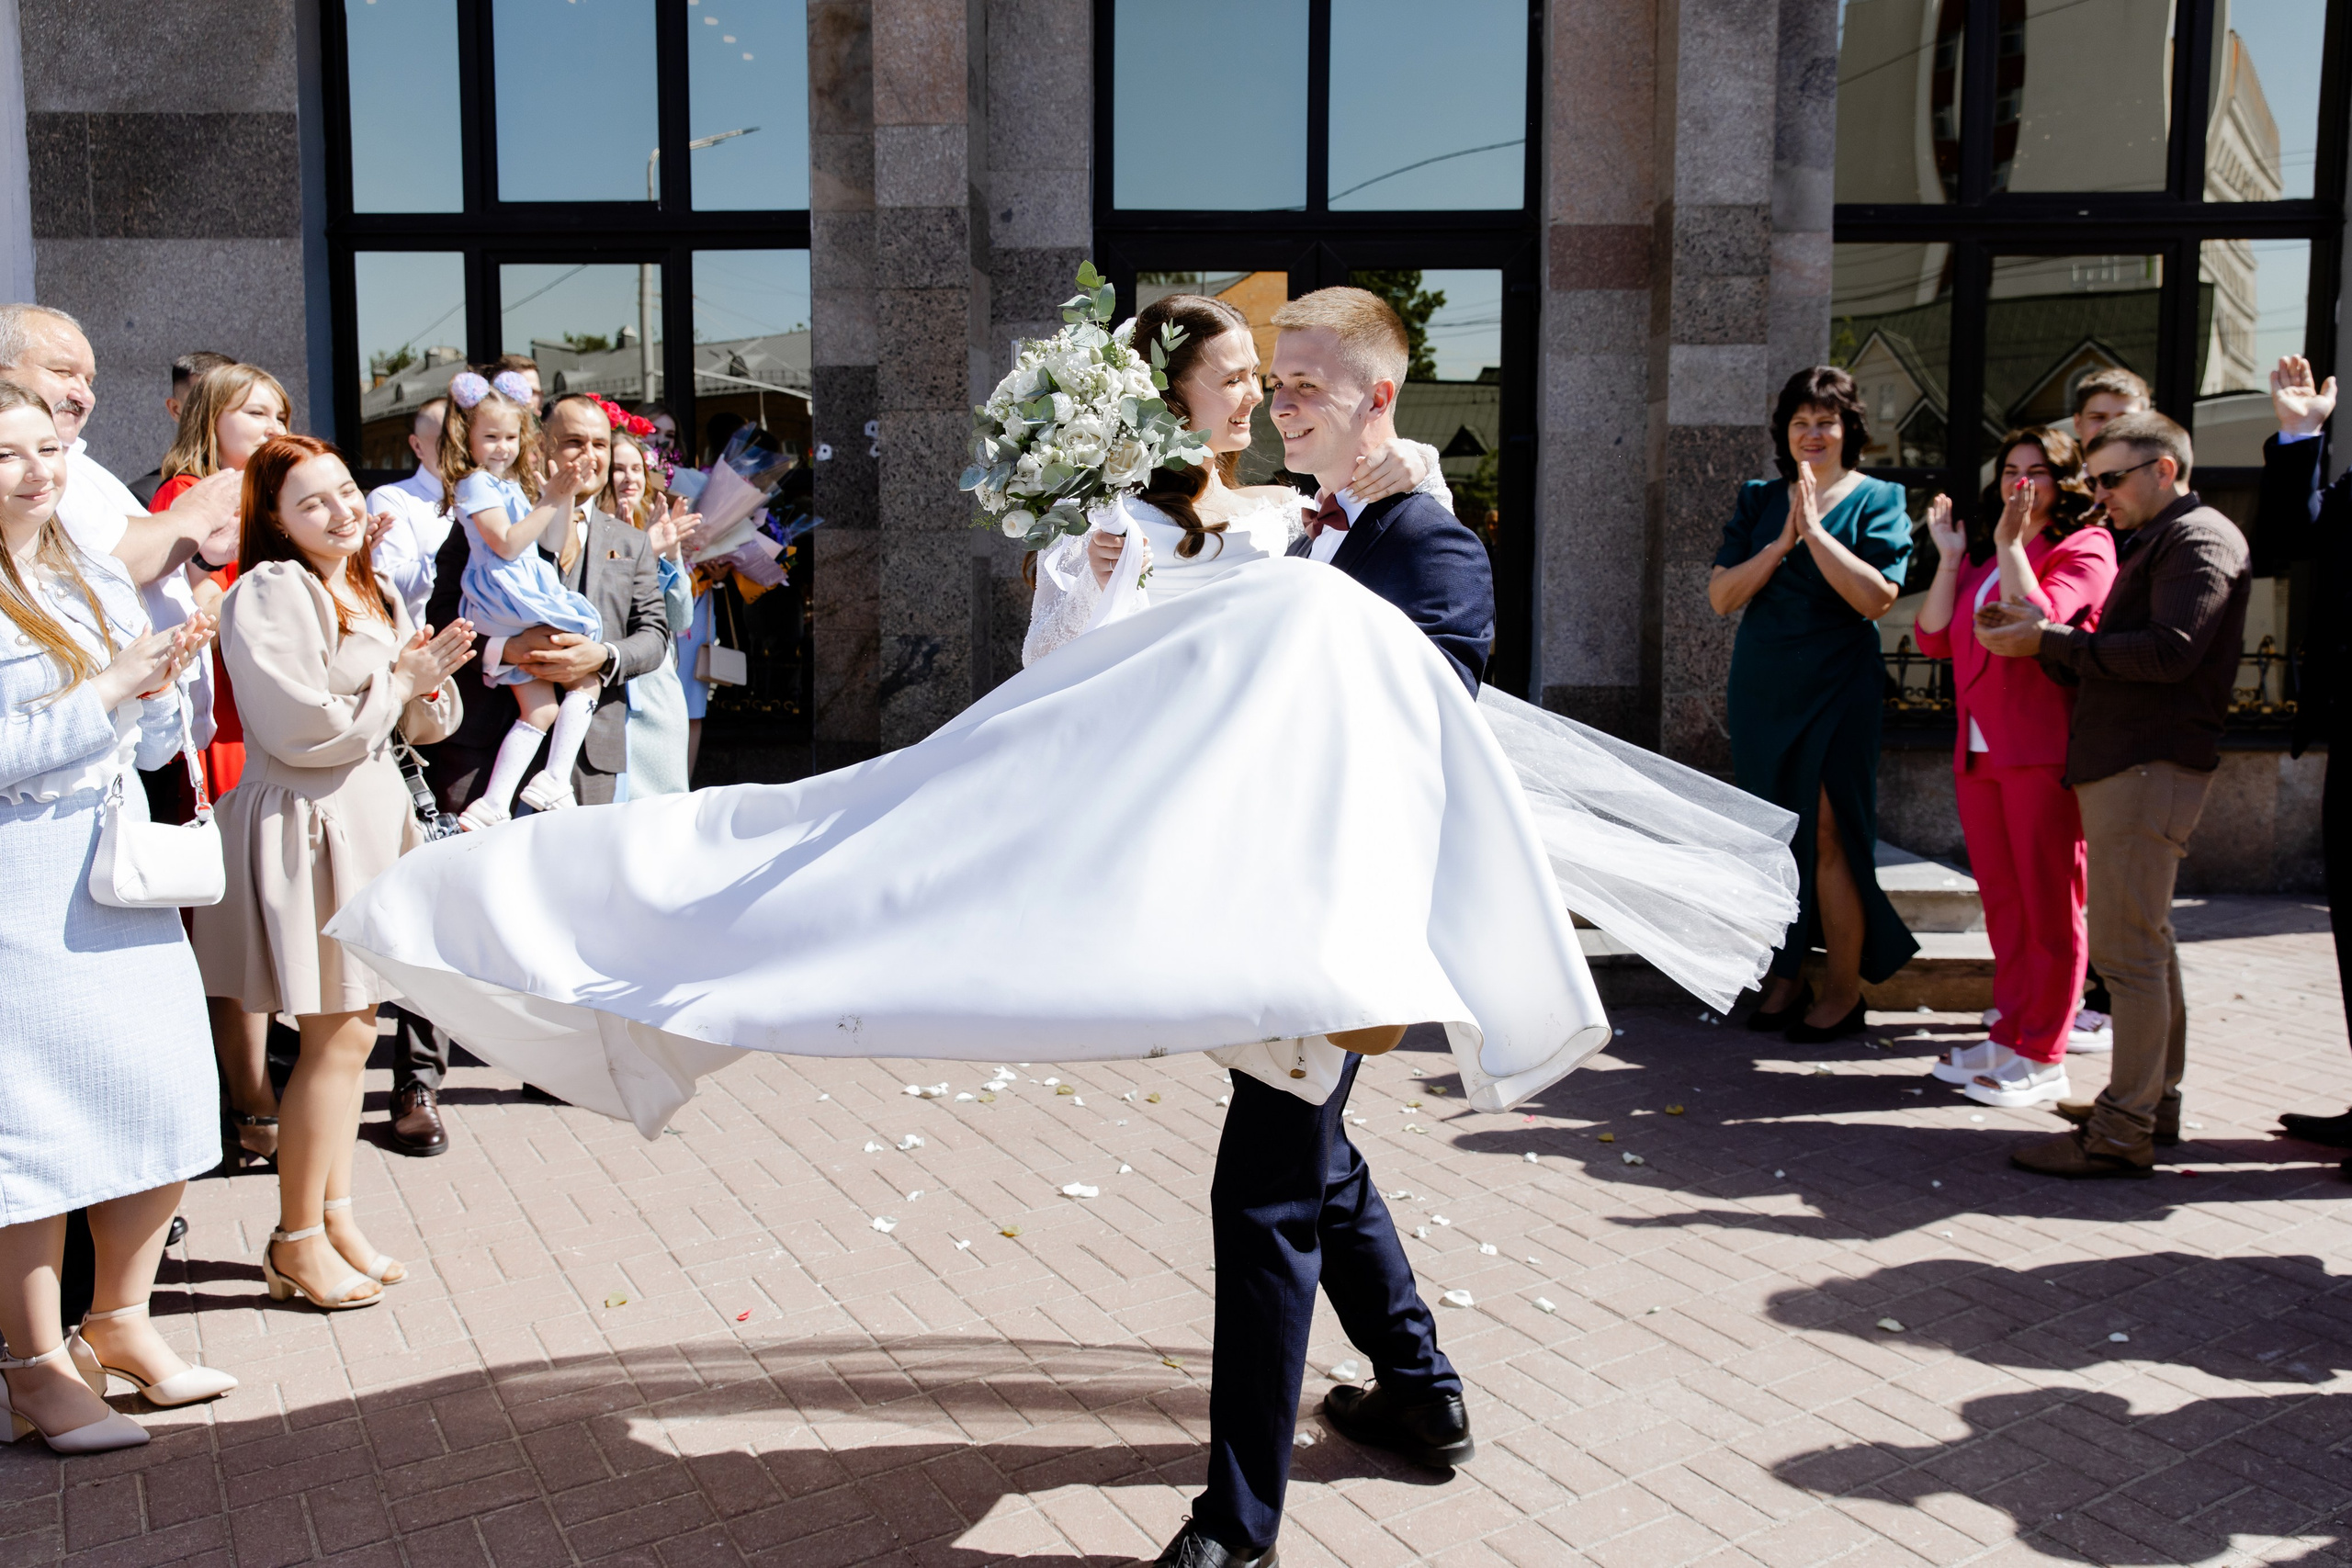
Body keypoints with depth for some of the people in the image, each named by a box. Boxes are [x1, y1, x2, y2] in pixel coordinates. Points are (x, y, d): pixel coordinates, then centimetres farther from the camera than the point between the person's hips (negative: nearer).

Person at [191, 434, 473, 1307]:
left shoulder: (376, 595, 15)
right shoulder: (270, 592, -13)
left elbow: (425, 724, 17)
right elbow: (304, 727, -21)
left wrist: (427, 682, -5)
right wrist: (400, 682, -9)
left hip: (371, 817, 9)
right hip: (308, 828, -9)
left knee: (355, 1031, 12)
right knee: (333, 1039, -4)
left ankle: (335, 1214, 23)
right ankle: (296, 1241, 9)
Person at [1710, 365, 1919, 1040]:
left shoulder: (1877, 500, 0)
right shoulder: (1758, 500, 10)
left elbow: (1877, 597, -14)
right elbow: (1721, 594, 1)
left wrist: (1815, 530, -16)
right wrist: (1782, 542, -11)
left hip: (1837, 689, -4)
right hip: (1762, 687, 4)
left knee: (1829, 833, -6)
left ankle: (1843, 992, 4)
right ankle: (1784, 978, 17)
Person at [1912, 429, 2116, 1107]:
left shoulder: (2084, 549, -2)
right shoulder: (1981, 553, 19)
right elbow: (1934, 639, 9)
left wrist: (2010, 544, -16)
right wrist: (1951, 556, 5)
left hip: (2043, 749, -7)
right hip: (1978, 749, 7)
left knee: (2048, 901, -2)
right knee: (2001, 899, 12)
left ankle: (2043, 1057, 3)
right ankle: (2011, 1035, 21)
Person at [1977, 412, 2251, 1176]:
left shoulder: (2200, 538, -7)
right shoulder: (2152, 542, 23)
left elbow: (2170, 651, -21)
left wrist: (2050, 640, -15)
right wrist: (2040, 639, 3)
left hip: (2150, 765, -10)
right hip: (2127, 762, 10)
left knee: (2126, 948, -11)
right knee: (2146, 939, 15)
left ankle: (2124, 1132, -9)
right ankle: (2155, 1099, 24)